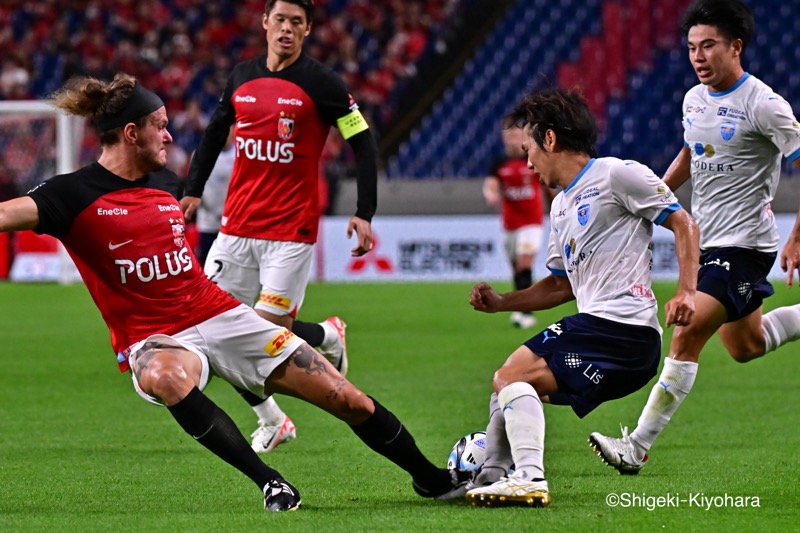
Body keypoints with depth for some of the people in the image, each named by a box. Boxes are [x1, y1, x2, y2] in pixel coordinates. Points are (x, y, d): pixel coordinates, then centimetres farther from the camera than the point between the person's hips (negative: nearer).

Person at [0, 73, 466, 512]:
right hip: (156, 338, -5)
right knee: (167, 377, -44)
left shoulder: (164, 182, 8)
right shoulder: (76, 195, -11)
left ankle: (431, 478, 23)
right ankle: (272, 485, -37)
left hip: (220, 315, 6)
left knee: (349, 400, 0)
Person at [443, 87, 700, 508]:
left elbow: (683, 224, -6)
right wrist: (501, 302, 20)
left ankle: (529, 477, -30)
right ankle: (490, 478, 20)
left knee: (513, 376, -19)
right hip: (596, 325, 10)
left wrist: (685, 292, -17)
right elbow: (561, 285, 30)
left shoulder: (616, 175, -5)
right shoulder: (561, 205, 23)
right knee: (506, 382, 19)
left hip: (623, 327, -10)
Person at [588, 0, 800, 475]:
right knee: (744, 347, 17)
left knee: (687, 337, -16)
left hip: (744, 244, -8)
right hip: (710, 241, 8)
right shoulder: (695, 99, 7)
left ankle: (638, 446, -16)